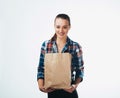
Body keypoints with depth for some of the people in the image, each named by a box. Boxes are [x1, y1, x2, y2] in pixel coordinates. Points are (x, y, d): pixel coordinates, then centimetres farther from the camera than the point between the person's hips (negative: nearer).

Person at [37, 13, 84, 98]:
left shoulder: (76, 46, -7)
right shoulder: (46, 45, -3)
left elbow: (80, 70, -2)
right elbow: (41, 68, 1)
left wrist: (76, 84, -18)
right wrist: (41, 85, -13)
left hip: (69, 91, -1)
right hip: (51, 91, 2)